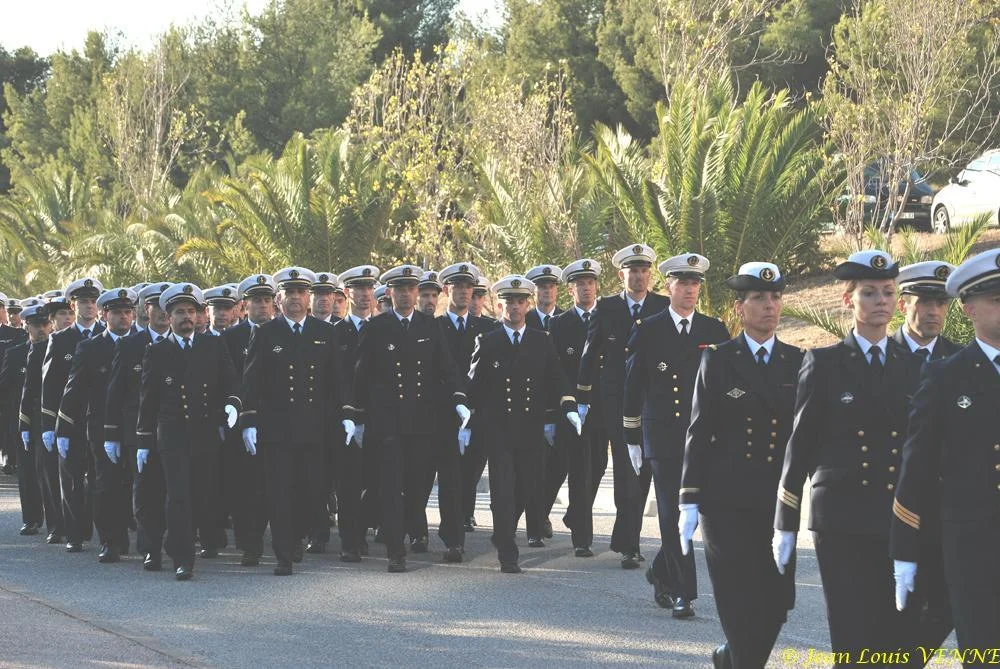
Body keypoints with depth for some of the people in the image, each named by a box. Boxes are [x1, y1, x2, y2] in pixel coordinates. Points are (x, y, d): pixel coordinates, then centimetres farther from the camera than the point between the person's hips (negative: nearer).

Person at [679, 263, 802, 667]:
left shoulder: (797, 362, 9)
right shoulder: (717, 361, 1)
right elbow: (699, 433, 0)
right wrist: (689, 501, -5)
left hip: (780, 503, 3)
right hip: (727, 503, -3)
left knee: (777, 604, 3)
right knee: (741, 605, -5)